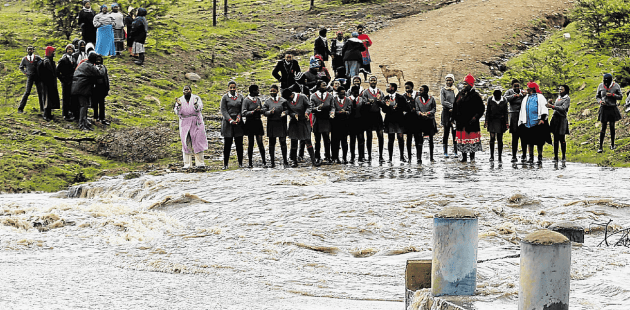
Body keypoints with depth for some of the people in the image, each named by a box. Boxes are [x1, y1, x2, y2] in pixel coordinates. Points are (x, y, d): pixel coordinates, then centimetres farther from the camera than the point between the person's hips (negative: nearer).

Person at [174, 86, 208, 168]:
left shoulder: (196, 98, 6)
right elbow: (177, 112, 0)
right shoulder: (180, 100, 9)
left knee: (198, 141, -4)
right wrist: (179, 105, -17)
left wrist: (195, 103, -27)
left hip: (196, 123, -1)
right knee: (186, 143, -2)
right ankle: (187, 164, 0)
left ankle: (199, 162, 0)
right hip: (185, 123, 1)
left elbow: (199, 108, -8)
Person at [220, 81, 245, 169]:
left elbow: (242, 109, 7)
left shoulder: (240, 97, 9)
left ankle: (240, 163, 11)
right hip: (228, 123, -2)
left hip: (238, 123, 2)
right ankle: (225, 164, 4)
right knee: (227, 144, -1)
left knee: (239, 144, 5)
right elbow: (223, 111, -3)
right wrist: (230, 120, -13)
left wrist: (238, 119, -9)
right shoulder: (225, 97, 2)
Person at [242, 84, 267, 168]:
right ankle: (250, 162, 8)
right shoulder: (246, 100, -9)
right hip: (250, 123, -4)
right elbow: (243, 113, -14)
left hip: (258, 123, 4)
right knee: (250, 143, 2)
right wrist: (254, 111, -23)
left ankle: (264, 161, 4)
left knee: (260, 142, 0)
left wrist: (259, 110, -8)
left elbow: (262, 110, 15)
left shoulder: (258, 100, 9)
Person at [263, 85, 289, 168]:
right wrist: (270, 112, -24)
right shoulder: (267, 102, 4)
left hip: (281, 124, 0)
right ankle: (272, 162, 8)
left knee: (283, 142, 3)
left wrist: (284, 112, -18)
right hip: (271, 124, 0)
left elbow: (287, 109, 4)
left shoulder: (283, 101, 5)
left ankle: (285, 160, 14)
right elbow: (264, 112, -3)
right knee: (272, 143, 3)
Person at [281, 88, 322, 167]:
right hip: (294, 122, 3)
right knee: (294, 142, 6)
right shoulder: (287, 101, -3)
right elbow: (288, 111, 3)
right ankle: (293, 160, 14)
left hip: (304, 122, -3)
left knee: (308, 141, -5)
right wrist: (294, 115, -17)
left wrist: (307, 112, -23)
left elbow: (308, 106, -4)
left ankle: (314, 160, -1)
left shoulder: (302, 97, -12)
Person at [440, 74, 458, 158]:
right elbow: (443, 102, -6)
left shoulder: (456, 90, 12)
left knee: (455, 132, -1)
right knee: (446, 131, -4)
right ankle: (445, 152, -2)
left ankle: (455, 151, 2)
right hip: (446, 111, -2)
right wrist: (452, 106, -13)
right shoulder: (443, 90, 5)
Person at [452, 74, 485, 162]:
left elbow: (481, 108, -3)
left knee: (472, 139, -1)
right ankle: (464, 157, 15)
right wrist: (453, 117, 12)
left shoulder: (475, 95, -3)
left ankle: (472, 157, 11)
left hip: (471, 122, -5)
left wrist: (476, 116, -14)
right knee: (462, 139, 6)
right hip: (460, 122, 5)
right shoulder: (460, 95, 13)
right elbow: (455, 107, 20)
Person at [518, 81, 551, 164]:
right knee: (529, 141, 3)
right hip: (528, 123, 5)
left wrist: (542, 119, -16)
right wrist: (521, 122, 14)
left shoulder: (540, 97, 4)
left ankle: (540, 158, 2)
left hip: (538, 123, -5)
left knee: (539, 141, -3)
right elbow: (522, 111, 21)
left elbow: (544, 109, -4)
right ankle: (531, 157, 7)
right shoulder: (526, 99, 21)